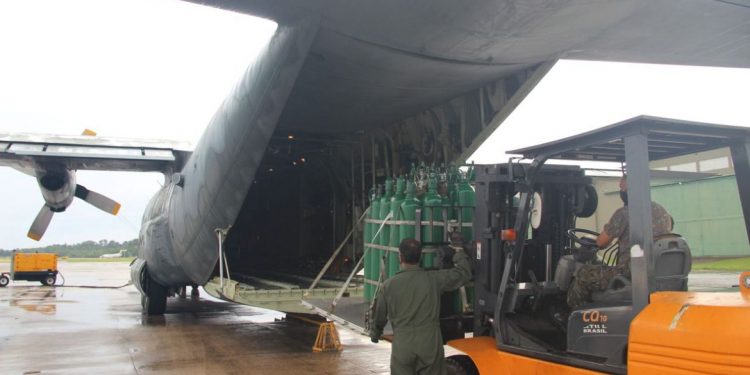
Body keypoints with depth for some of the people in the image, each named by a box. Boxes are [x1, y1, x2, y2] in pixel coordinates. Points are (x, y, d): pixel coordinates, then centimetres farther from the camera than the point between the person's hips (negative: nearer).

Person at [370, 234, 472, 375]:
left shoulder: (389, 285, -3)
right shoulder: (434, 279, -6)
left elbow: (379, 316, 9)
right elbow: (464, 273, 6)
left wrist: (374, 334, 29)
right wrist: (459, 250, 22)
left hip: (402, 345, 0)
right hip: (430, 344, 0)